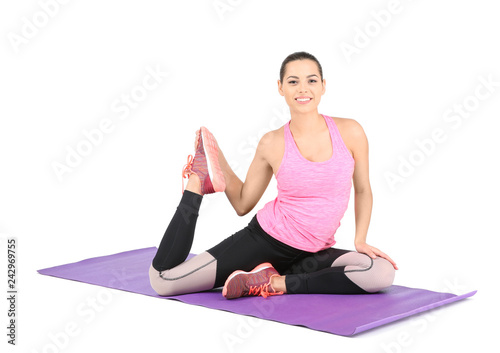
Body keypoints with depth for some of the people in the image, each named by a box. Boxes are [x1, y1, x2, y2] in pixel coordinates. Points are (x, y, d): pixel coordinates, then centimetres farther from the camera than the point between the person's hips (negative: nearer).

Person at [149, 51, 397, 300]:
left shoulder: (350, 132, -5)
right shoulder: (272, 144, -4)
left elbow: (362, 190, 9)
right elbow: (243, 205, 6)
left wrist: (360, 241, -1)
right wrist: (216, 156, -2)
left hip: (311, 253, 2)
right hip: (265, 238, -2)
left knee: (383, 273, -29)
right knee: (163, 280, -11)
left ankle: (277, 282, -17)